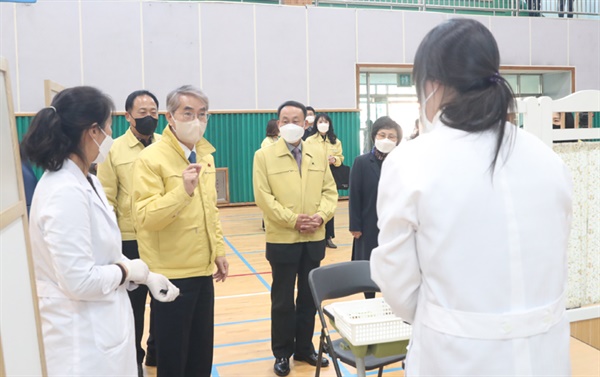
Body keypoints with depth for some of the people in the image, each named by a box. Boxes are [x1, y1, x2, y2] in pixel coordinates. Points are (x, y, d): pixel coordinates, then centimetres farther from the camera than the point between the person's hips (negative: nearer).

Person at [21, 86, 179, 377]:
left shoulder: (87, 182, 6)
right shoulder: (65, 192, -24)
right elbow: (79, 280, -26)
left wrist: (147, 276, 2)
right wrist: (127, 270, -11)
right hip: (82, 337, -9)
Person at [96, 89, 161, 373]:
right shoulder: (114, 150, -4)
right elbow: (106, 199, -5)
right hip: (131, 241, -2)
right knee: (133, 302, 12)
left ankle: (157, 351, 35)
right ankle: (133, 359, 30)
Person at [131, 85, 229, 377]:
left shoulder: (205, 155, 8)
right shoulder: (150, 159, -15)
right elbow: (145, 217, -24)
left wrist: (218, 250, 14)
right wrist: (183, 191, -35)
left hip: (203, 270, 7)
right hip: (171, 274, -6)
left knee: (202, 353, 17)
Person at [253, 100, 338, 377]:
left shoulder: (319, 155, 9)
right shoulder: (264, 156, -3)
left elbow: (330, 191, 6)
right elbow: (263, 196, -10)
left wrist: (321, 216, -12)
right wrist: (293, 220, -17)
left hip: (315, 238, 4)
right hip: (282, 239, -3)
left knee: (309, 297, 13)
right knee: (283, 300, 7)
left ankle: (305, 348, 27)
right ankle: (282, 353, 20)